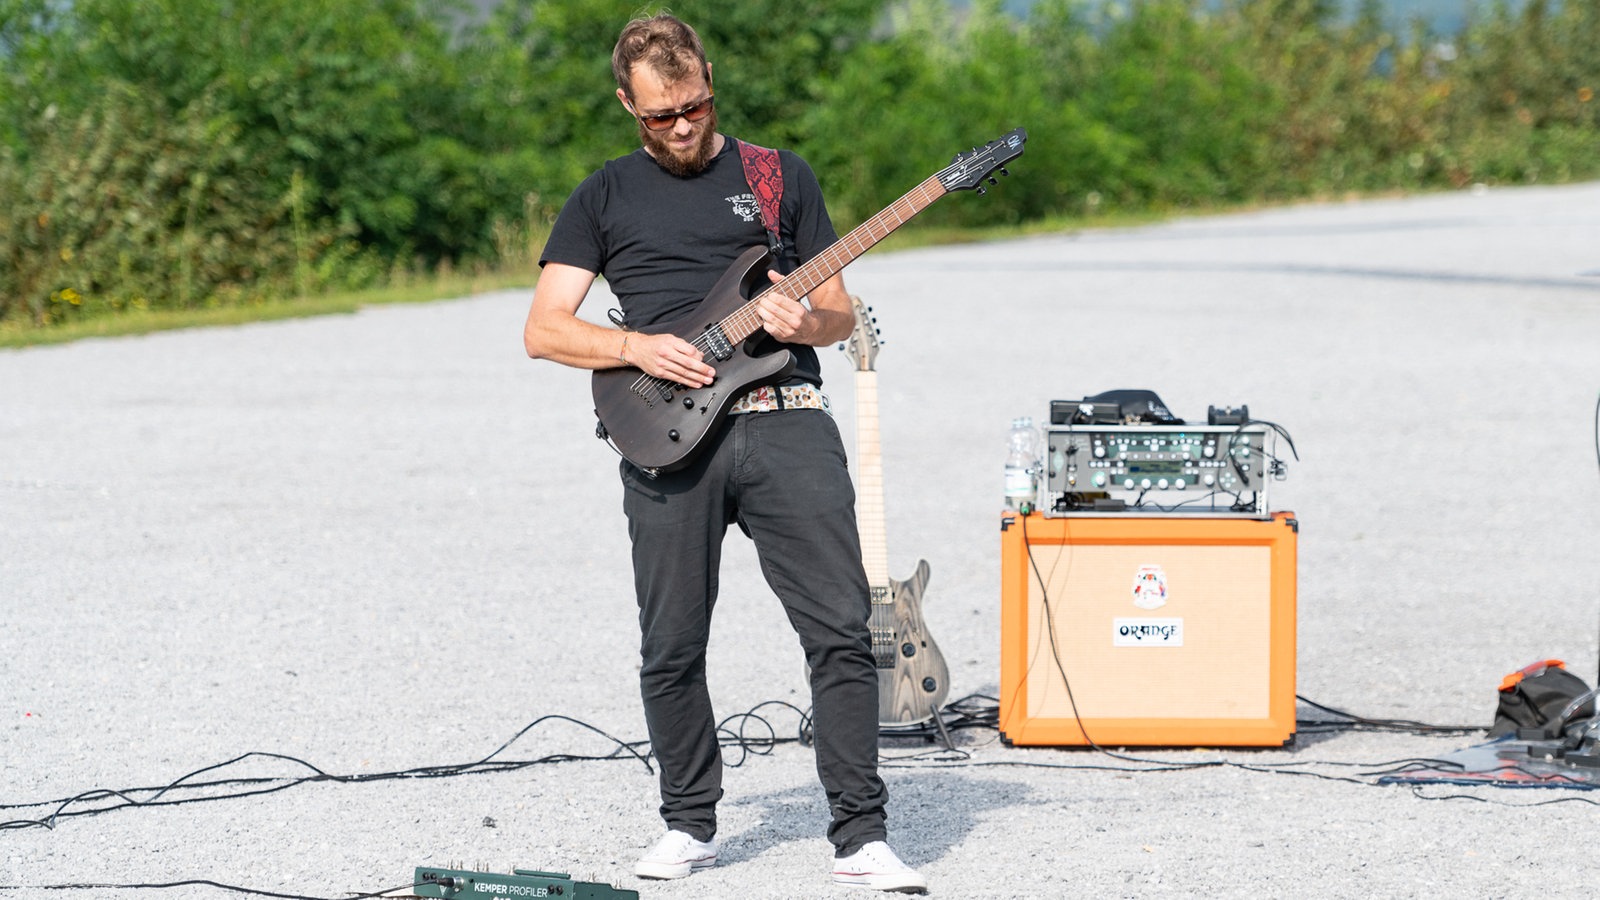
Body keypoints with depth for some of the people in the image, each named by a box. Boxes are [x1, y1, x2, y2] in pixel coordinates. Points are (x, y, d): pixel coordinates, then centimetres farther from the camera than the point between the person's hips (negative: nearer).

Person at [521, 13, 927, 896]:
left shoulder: (781, 177, 16)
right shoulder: (604, 198, 13)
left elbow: (841, 312, 17)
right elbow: (542, 329, 7)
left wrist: (806, 322, -7)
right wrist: (638, 347, -9)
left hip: (787, 421, 0)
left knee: (842, 628, -10)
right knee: (672, 648, 2)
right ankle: (689, 823, 20)